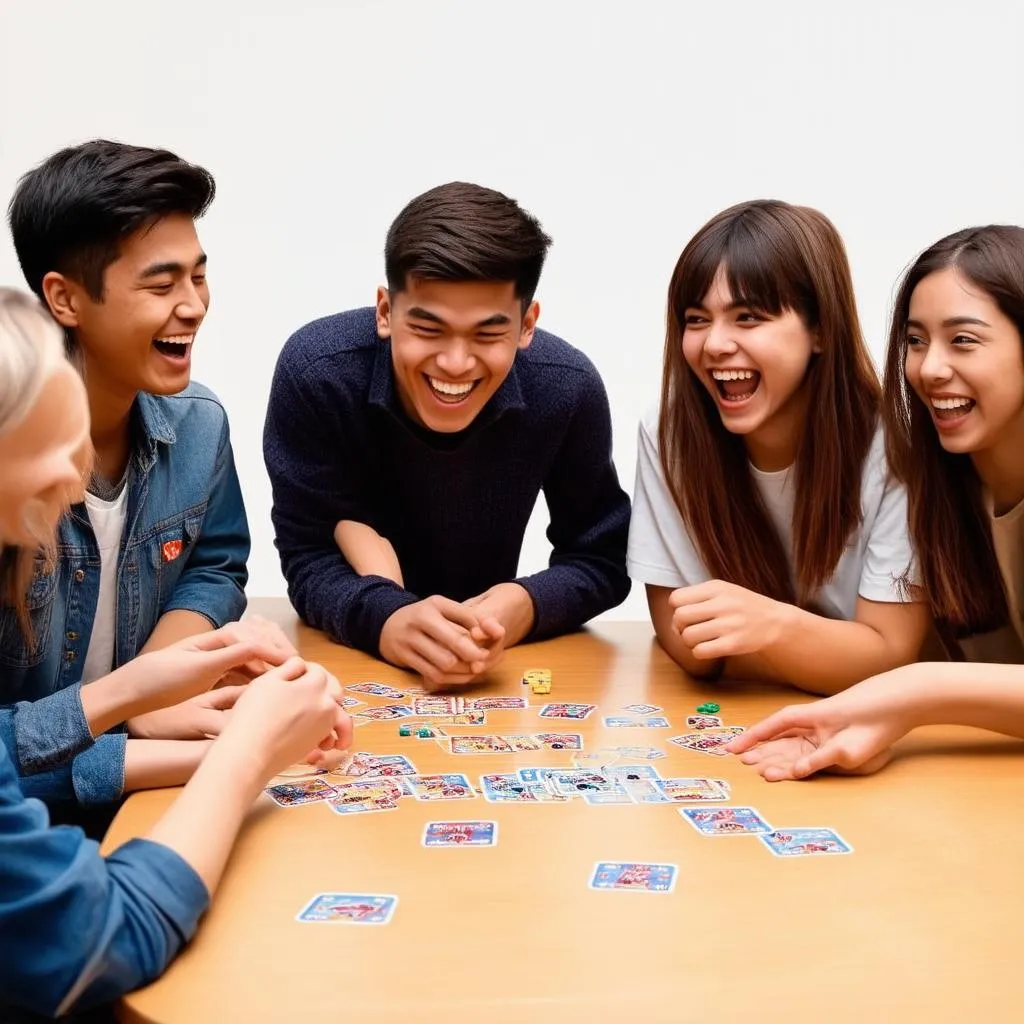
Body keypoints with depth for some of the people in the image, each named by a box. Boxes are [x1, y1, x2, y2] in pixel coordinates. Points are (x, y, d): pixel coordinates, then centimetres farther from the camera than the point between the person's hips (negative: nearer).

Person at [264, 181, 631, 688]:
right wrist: (386, 620, -38)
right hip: (346, 655, -2)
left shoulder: (568, 388, -19)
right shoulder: (316, 370, -23)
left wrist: (527, 606, -30)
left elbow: (602, 560, -9)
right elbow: (308, 557, -18)